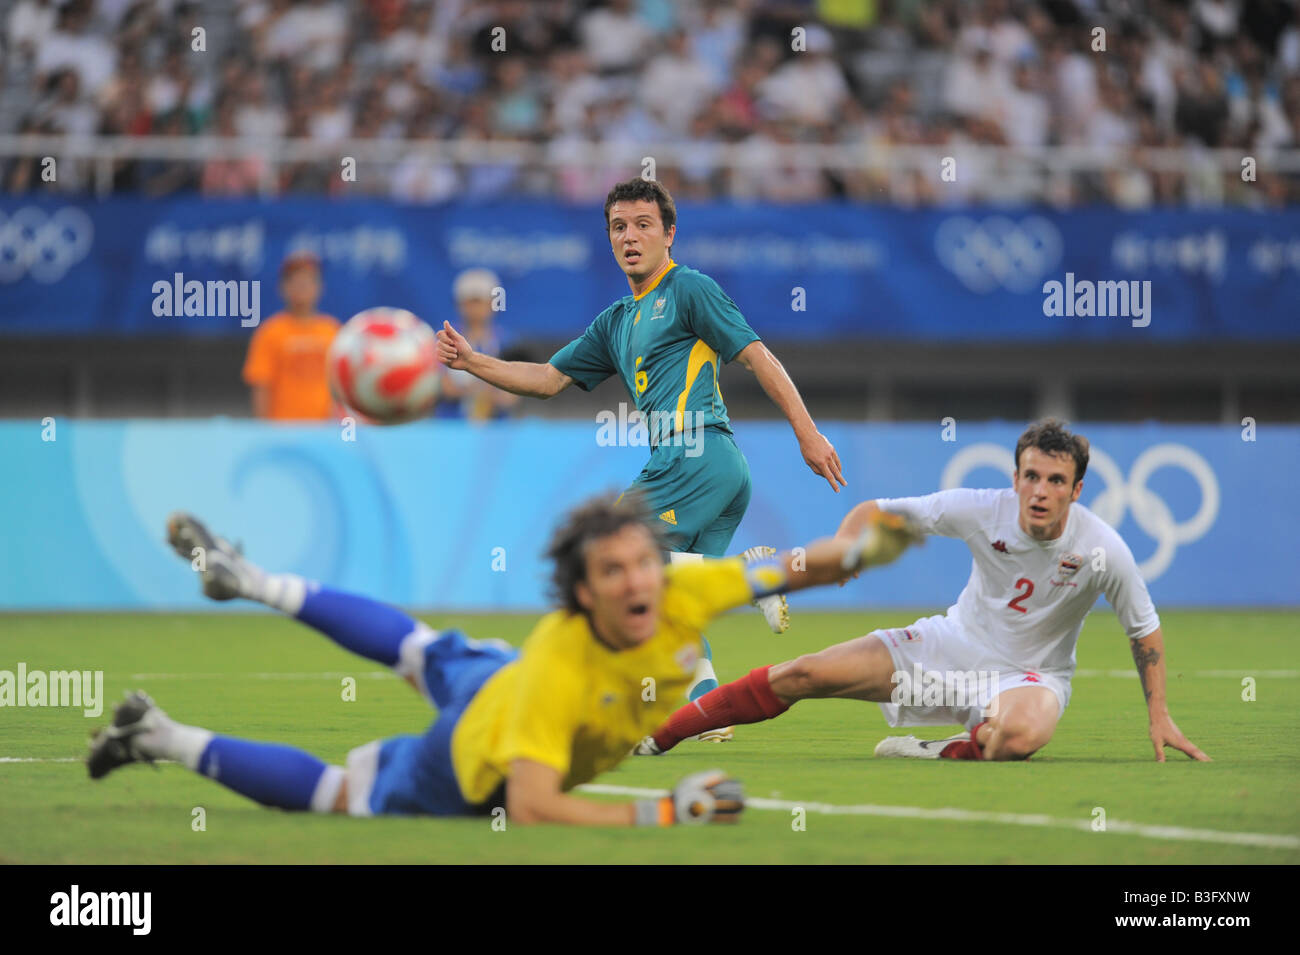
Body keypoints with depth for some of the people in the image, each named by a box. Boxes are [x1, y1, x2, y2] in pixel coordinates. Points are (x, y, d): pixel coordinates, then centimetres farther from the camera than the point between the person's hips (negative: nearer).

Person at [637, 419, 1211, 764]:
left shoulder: (1103, 551, -20)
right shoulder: (980, 511, -16)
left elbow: (1145, 631, -4)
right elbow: (875, 513, -6)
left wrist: (1159, 716, -6)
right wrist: (840, 552, -25)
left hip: (1028, 674, -2)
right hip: (953, 643, 2)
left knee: (1020, 735, -45)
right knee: (801, 676, -9)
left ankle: (942, 754, -15)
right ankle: (654, 737, -1)